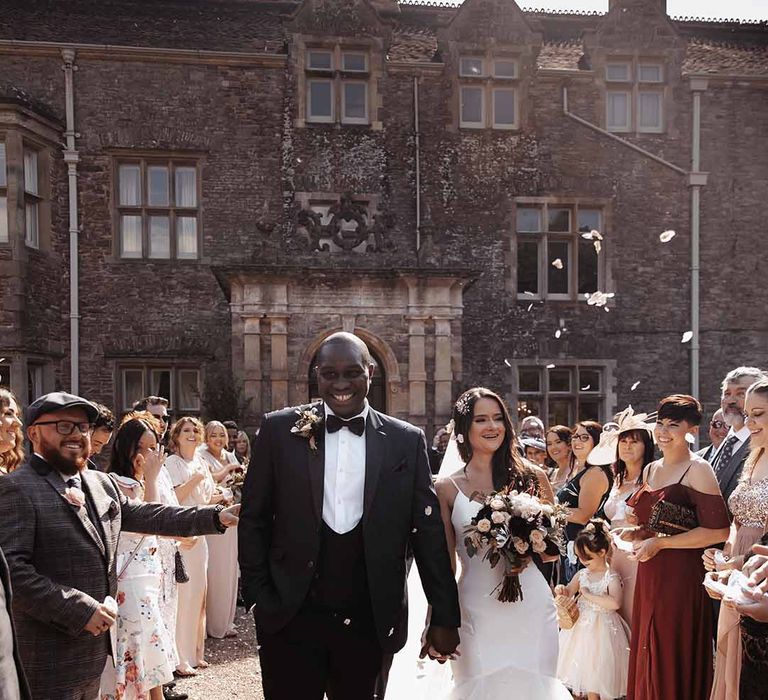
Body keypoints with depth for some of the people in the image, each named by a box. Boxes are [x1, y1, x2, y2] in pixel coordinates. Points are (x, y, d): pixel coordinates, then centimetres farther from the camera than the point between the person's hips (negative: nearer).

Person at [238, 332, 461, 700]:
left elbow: (428, 532, 1)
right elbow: (253, 521, 3)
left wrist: (444, 617, 0)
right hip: (290, 619, 0)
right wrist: (259, 598, -3)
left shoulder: (407, 441, 1)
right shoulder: (280, 430, 0)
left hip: (371, 624, 1)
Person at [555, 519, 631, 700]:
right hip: (582, 627, 6)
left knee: (596, 669, 3)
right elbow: (568, 593, 11)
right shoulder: (582, 575, 3)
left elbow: (615, 603, -31)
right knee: (581, 668, 12)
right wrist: (562, 590, -12)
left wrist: (589, 595, -25)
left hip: (601, 628, -6)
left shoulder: (611, 577, -15)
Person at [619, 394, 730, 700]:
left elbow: (718, 531, -19)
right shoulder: (650, 470, 12)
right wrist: (637, 533, 3)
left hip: (682, 577, -7)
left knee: (674, 665, 2)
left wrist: (658, 543, -16)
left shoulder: (697, 469, -11)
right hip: (649, 576, 7)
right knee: (647, 662, 13)